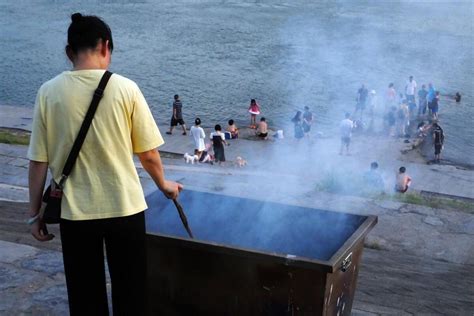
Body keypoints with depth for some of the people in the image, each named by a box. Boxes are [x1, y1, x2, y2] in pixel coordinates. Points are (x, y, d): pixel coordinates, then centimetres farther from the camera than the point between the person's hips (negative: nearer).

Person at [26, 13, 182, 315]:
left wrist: (35, 213, 8)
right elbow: (149, 155, -4)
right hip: (125, 208, -1)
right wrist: (164, 184, 16)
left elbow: (39, 161, -3)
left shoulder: (49, 92, -6)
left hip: (75, 211, 1)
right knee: (130, 291, 17)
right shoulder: (125, 88, -9)